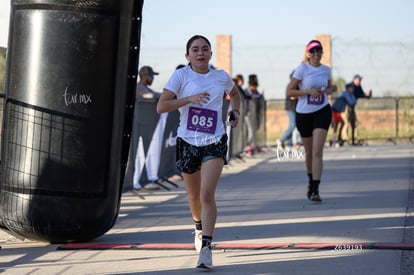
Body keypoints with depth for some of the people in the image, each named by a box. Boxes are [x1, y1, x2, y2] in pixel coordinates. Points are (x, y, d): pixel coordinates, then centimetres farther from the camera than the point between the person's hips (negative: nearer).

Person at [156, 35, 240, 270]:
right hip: (188, 142, 1)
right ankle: (200, 227, 47)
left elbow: (234, 93, 28)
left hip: (215, 143, -1)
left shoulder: (222, 77, 3)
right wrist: (189, 99, -23)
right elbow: (161, 107, -14)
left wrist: (236, 112, 13)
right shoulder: (181, 76, -5)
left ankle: (206, 247, -18)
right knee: (194, 196, 16)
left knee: (207, 195, -17)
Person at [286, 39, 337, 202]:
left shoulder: (326, 70, 4)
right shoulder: (302, 69, -9)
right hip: (304, 114, -1)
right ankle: (311, 181, 39)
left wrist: (330, 89, 0)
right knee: (309, 152, 13)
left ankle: (315, 189, -17)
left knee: (318, 151, -14)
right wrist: (308, 91, -23)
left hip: (322, 111, 1)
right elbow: (289, 92, -12)